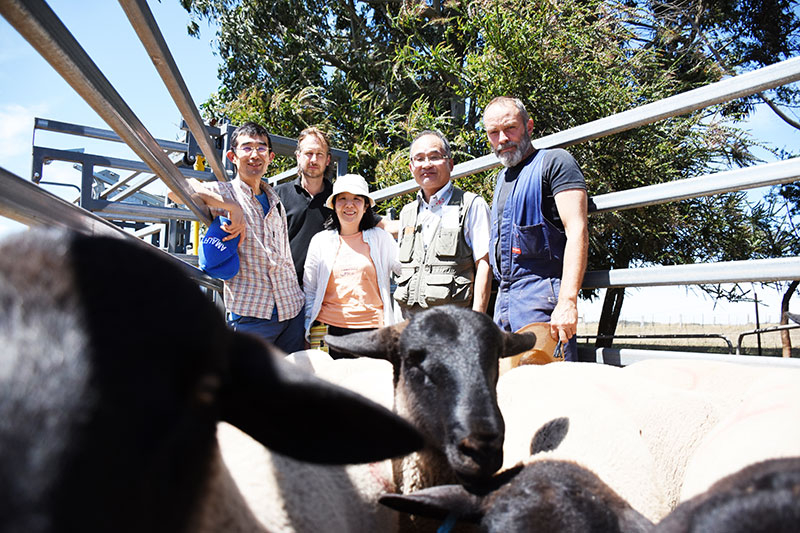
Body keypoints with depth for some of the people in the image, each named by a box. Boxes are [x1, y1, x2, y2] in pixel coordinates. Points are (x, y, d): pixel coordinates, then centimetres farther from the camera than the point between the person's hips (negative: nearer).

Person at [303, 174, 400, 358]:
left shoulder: (380, 238, 7)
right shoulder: (320, 241, 10)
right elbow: (309, 289, 13)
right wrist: (310, 329, 9)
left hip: (371, 329, -1)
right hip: (330, 328, 1)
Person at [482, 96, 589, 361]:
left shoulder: (554, 162, -1)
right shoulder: (502, 178, 24)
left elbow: (577, 231, -13)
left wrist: (567, 301, -23)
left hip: (542, 293, -8)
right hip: (505, 298, 8)